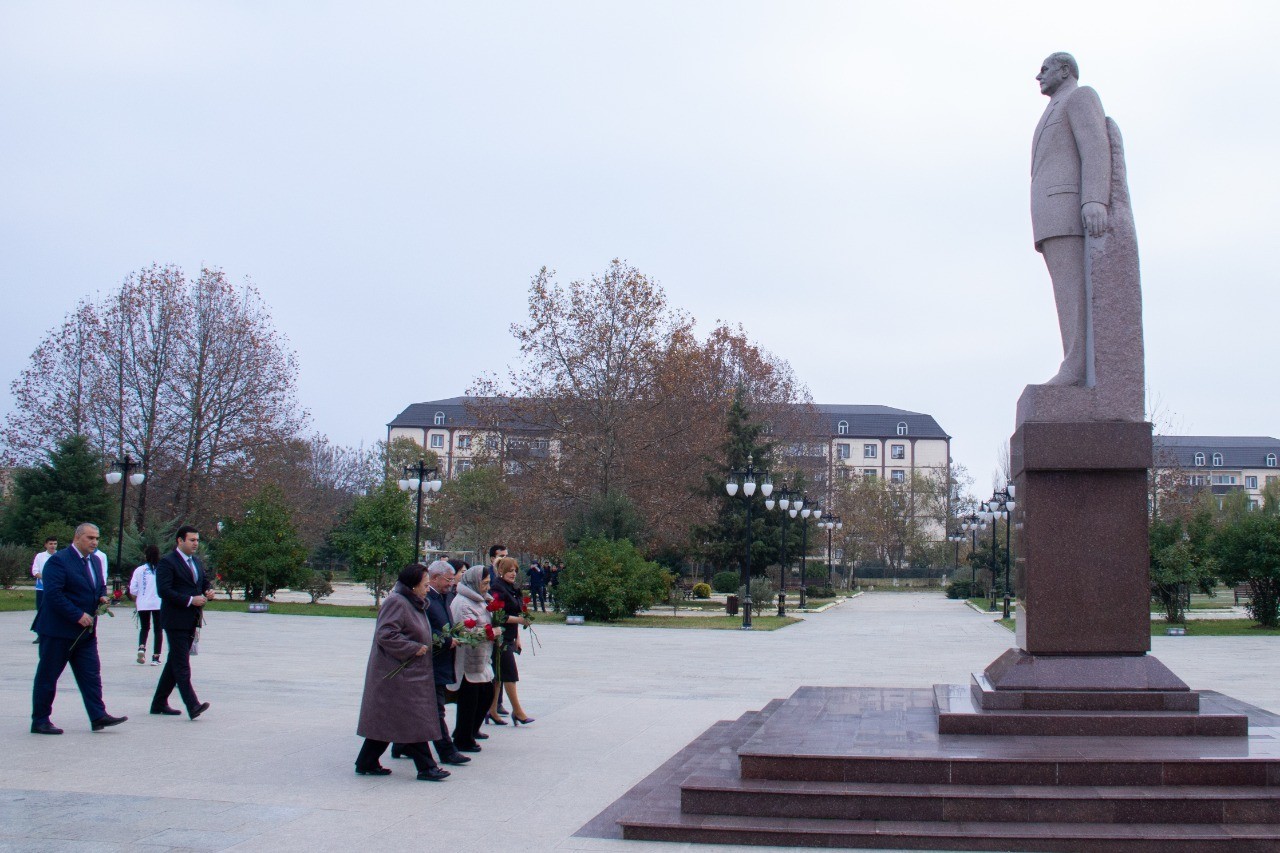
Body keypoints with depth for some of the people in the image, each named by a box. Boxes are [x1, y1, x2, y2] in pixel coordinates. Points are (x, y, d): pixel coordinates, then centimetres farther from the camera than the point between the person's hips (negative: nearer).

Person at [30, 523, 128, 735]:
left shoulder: (94, 561, 13)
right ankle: (40, 721, 9)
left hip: (85, 630, 8)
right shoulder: (58, 561, -14)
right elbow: (53, 594, -22)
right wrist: (78, 615, -23)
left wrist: (102, 597, 2)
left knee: (91, 675, 4)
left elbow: (101, 586, 26)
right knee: (47, 676, 2)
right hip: (58, 630, -8)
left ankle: (98, 716, 5)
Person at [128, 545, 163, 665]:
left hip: (143, 604, 1)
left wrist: (136, 602, 15)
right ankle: (155, 657, 4)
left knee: (144, 628, 16)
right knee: (158, 629, 6)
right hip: (159, 604, -1)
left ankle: (141, 647, -9)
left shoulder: (139, 570, -2)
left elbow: (133, 590, -1)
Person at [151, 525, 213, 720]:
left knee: (175, 663, 13)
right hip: (176, 620, -9)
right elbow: (164, 590, -18)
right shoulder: (167, 562, -10)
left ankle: (159, 703, 22)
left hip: (191, 621, 9)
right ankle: (193, 706, -18)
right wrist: (190, 600, -22)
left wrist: (209, 591, 2)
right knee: (181, 664, -11)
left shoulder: (197, 562, 16)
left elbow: (205, 581, 26)